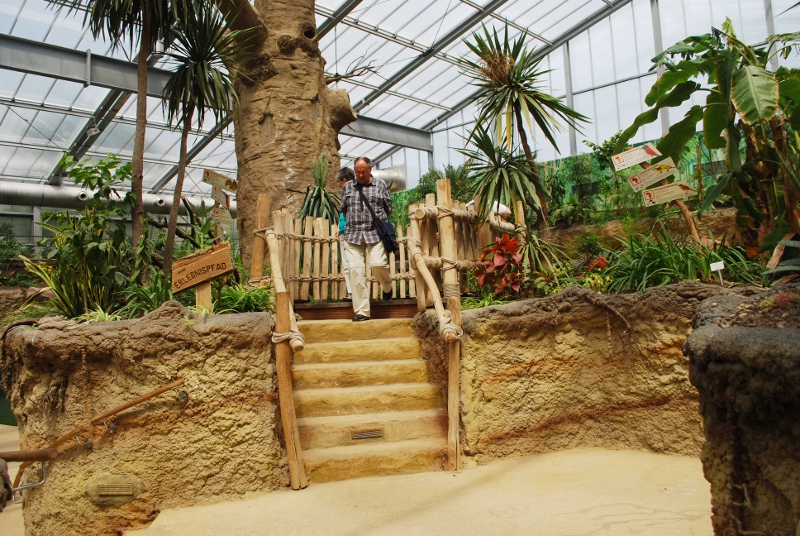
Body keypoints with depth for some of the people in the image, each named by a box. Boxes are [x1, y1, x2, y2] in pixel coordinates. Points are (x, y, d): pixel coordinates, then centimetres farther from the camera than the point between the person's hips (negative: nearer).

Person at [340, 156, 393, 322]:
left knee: (377, 263, -20)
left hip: (376, 233, -2)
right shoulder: (347, 187, 15)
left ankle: (387, 287, 17)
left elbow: (388, 209, 14)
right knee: (355, 269, -8)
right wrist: (354, 221, 14)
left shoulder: (381, 185, 9)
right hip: (353, 234, 2)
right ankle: (361, 311, -4)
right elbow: (343, 210, 23)